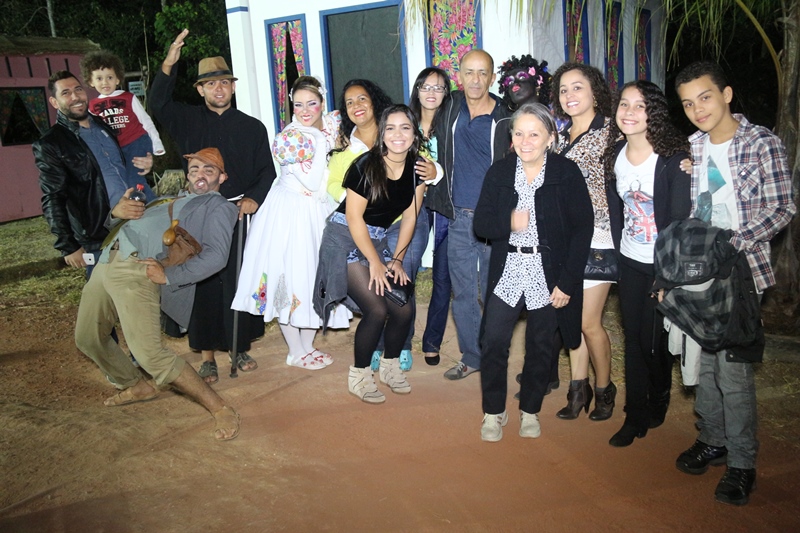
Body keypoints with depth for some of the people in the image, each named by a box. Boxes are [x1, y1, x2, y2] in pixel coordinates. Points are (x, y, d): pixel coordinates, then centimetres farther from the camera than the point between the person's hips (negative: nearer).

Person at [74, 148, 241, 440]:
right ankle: (136, 386, 38)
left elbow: (216, 256, -10)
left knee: (151, 355, -18)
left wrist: (169, 275, -16)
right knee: (87, 339, 19)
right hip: (107, 263, 9)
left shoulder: (218, 207, 5)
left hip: (138, 271, -9)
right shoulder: (172, 200, 28)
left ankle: (220, 410, -8)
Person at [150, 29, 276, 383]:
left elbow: (267, 171, 9)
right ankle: (207, 355, 10)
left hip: (239, 216, 1)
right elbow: (158, 104, -9)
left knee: (240, 283, 4)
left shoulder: (253, 127, 10)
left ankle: (239, 347, 20)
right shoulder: (189, 121, 8)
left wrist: (254, 198, -9)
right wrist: (168, 65, -22)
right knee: (203, 284, 0)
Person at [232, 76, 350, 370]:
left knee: (316, 277, 12)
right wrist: (322, 141, -18)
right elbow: (312, 183, -23)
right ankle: (296, 353, 13)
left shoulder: (330, 129, 3)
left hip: (320, 214, 7)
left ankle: (308, 346, 26)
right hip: (291, 215, -7)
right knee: (291, 277, -1)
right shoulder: (290, 137, -17)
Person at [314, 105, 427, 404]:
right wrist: (375, 262, -13)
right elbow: (354, 216, -15)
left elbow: (409, 217, 3)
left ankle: (390, 366, 18)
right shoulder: (366, 166, -18)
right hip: (345, 238, -5)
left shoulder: (417, 168, -3)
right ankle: (359, 375, 4)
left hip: (377, 240, 5)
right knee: (377, 310, -17)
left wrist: (397, 259, -1)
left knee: (403, 309, -8)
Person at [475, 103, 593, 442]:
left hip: (549, 274, -2)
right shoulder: (499, 173, 2)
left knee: (541, 345, 10)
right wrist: (509, 222, -21)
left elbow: (582, 229, -8)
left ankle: (530, 410, 31)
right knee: (493, 342, -1)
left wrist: (567, 282, -12)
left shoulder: (567, 173, -6)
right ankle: (494, 411, 19)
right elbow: (481, 224, 1)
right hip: (507, 273, 2)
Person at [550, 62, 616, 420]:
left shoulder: (611, 131, -5)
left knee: (588, 320, -2)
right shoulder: (561, 135, 13)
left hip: (596, 235, -5)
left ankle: (604, 389, 19)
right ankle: (578, 388, 21)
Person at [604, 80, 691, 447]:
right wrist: (618, 251, 6)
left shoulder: (673, 157, -16)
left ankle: (658, 403, 32)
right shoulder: (615, 154, 1)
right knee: (633, 338, 9)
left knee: (654, 340, 3)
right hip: (629, 262, 5)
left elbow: (680, 219, -17)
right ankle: (635, 416, 21)